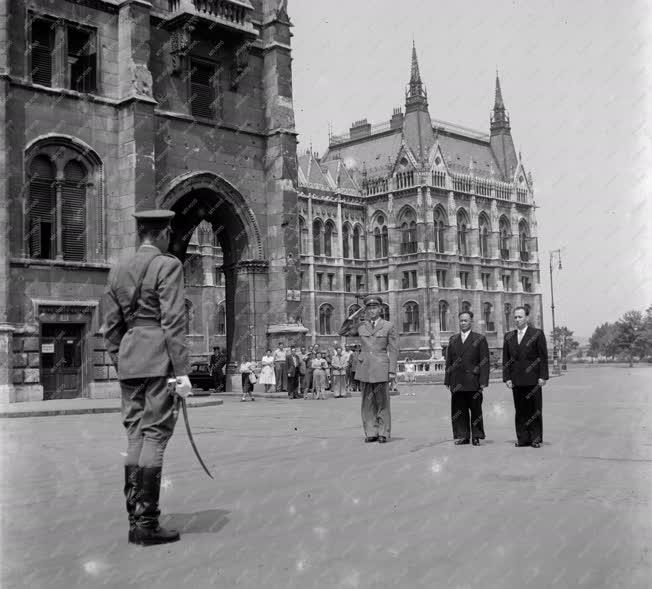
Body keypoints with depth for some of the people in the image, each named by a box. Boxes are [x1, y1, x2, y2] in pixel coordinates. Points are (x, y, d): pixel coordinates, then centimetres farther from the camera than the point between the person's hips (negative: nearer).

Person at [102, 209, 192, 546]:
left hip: (129, 359, 7)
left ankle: (135, 522, 14)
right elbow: (173, 322, -14)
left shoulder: (118, 270, 13)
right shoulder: (168, 266, -7)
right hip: (160, 359, -7)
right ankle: (146, 524, -3)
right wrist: (182, 371, -14)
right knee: (155, 436, -4)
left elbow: (111, 325, 14)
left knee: (135, 437, 10)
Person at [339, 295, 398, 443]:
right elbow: (342, 332, 14)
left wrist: (392, 371, -7)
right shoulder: (361, 326, 10)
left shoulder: (388, 327, 1)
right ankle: (371, 432, 9)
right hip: (365, 368, 3)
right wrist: (353, 317, 4)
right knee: (367, 402, 4)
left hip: (381, 369, -3)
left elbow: (394, 350, -1)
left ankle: (383, 433, 8)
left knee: (382, 402, 1)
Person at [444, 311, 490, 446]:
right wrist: (447, 380, 8)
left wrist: (483, 381, -10)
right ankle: (462, 436, 11)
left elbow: (484, 362, -2)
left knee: (476, 410, 3)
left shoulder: (480, 339, 2)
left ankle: (477, 436, 11)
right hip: (457, 383, 3)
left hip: (473, 382, -3)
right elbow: (449, 361, 14)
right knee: (458, 410, 4)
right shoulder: (453, 339, 15)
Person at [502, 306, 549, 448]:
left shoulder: (537, 334, 1)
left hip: (533, 379, -3)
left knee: (534, 410, 1)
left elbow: (543, 357, -2)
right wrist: (507, 377, 3)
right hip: (516, 380, 4)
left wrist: (543, 377, -9)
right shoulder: (509, 336, 13)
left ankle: (536, 439, 8)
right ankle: (522, 438, 10)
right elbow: (506, 359, 12)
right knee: (520, 410, 5)